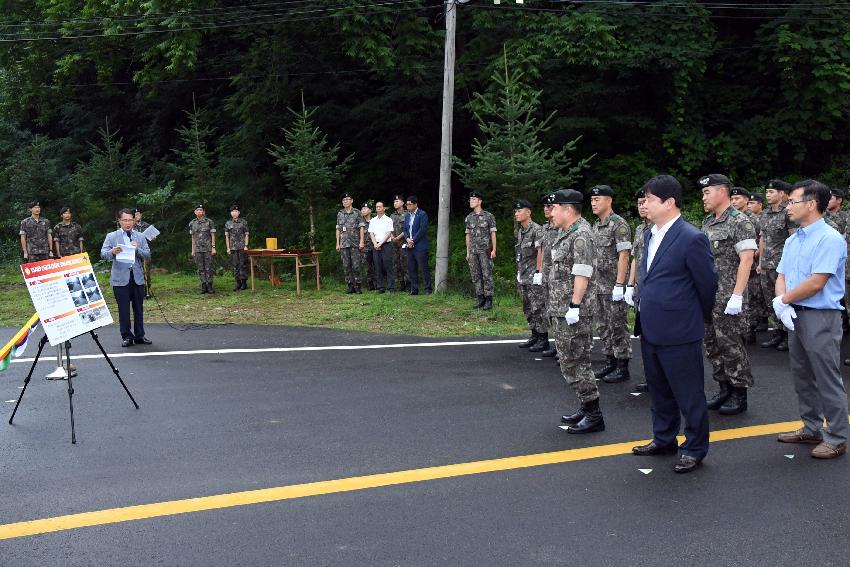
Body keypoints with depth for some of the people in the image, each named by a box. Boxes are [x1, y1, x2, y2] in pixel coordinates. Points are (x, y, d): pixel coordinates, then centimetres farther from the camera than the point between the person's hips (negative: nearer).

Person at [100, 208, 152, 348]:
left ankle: (139, 336, 17)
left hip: (137, 277, 2)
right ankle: (127, 336, 11)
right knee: (123, 309, 2)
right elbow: (103, 254, -7)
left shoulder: (140, 237, 11)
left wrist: (137, 249, -14)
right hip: (120, 278, -2)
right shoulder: (111, 236, 4)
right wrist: (112, 252, -28)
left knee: (139, 308, 8)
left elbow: (148, 255, 5)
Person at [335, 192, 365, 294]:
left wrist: (361, 241, -8)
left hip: (355, 243, -4)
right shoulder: (340, 214, 13)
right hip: (344, 244, 4)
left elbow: (361, 228, 0)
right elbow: (338, 230, 14)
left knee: (356, 265, -4)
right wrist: (337, 243, 8)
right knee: (346, 266, 3)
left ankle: (357, 286, 1)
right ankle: (350, 286, 8)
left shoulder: (357, 213, 2)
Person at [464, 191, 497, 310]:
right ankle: (480, 299, 13)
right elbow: (468, 235, 15)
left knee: (487, 275, -5)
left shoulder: (489, 216, -3)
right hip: (473, 251, 5)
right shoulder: (469, 218, 11)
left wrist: (494, 250, -10)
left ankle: (489, 301, -1)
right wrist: (468, 252, 12)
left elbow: (493, 234, -3)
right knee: (475, 276, 5)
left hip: (485, 250, -5)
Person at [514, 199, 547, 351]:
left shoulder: (537, 229, -12)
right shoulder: (518, 232, 13)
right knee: (528, 308, 13)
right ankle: (535, 336, 23)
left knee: (538, 308, -6)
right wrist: (519, 272, 16)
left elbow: (540, 252, -15)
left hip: (534, 276, -9)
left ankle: (543, 340, 1)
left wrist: (538, 272, -18)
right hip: (523, 277, 9)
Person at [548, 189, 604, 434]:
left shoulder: (581, 235, -15)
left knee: (575, 362, -6)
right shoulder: (566, 234, 16)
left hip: (573, 312, -10)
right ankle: (586, 407, 25)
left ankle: (594, 415, 2)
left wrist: (575, 306, -24)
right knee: (569, 361, 15)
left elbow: (582, 274, -21)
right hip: (560, 311, 10)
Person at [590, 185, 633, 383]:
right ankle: (610, 362, 23)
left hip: (614, 287, -8)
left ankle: (623, 367, 5)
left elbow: (623, 256, -17)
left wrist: (619, 285, -21)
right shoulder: (595, 226, 13)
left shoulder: (619, 224, -12)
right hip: (598, 286, 8)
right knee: (603, 326, 13)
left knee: (618, 326, -2)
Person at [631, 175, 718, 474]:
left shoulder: (692, 239, -16)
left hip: (678, 332, -8)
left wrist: (700, 316, 4)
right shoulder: (650, 234, 10)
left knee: (688, 393, 5)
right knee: (659, 390, 20)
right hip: (650, 329, 9)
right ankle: (664, 439, 35)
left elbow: (708, 283, -9)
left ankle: (695, 448, 19)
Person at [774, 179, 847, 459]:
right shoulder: (792, 241, 12)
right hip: (795, 316, 9)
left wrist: (783, 300, -9)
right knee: (802, 376, 16)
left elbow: (816, 283, -21)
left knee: (827, 380, -1)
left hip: (821, 317, -8)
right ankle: (812, 428, 29)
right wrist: (783, 305, -9)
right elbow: (781, 276, 10)